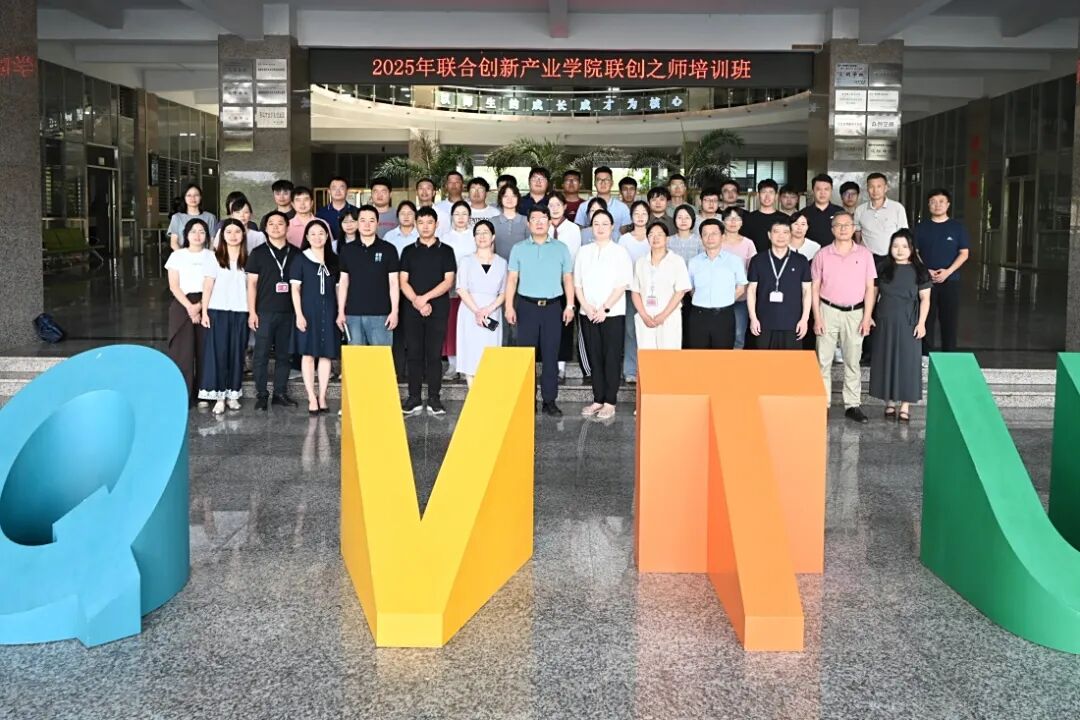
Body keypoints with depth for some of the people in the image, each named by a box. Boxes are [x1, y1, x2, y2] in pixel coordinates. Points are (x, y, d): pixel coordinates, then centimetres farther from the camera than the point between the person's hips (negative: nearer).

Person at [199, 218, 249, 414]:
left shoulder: (247, 260, 7)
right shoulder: (214, 258, 3)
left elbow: (251, 287, 6)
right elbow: (207, 286, 2)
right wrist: (204, 311, -5)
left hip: (240, 312, 2)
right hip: (218, 311, -2)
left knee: (237, 353, 5)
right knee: (218, 352, -3)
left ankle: (232, 394, 13)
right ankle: (219, 396, -1)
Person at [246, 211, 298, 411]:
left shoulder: (295, 254, 9)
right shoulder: (258, 253, 3)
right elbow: (252, 283, 2)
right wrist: (252, 312, -5)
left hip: (288, 312, 2)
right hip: (265, 312, -2)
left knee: (283, 355, 7)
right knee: (261, 355, -1)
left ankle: (281, 393, 15)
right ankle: (261, 395, 5)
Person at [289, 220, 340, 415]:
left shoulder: (333, 260, 10)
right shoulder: (301, 259, 2)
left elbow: (338, 288, 12)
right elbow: (295, 289, -1)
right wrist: (299, 314, -9)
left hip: (329, 311, 3)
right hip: (308, 311, -3)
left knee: (326, 354, 3)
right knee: (308, 353, -3)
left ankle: (322, 397, 9)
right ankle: (312, 399, 0)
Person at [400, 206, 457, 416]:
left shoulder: (446, 251, 6)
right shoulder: (408, 251, 10)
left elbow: (448, 281, -2)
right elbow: (403, 282, 4)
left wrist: (425, 297, -12)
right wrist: (416, 302, -11)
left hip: (438, 310, -1)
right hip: (412, 310, 2)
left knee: (434, 354, -1)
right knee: (414, 354, 2)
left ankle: (434, 399, 4)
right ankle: (414, 399, 6)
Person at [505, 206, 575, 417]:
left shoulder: (561, 248, 8)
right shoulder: (519, 248, 7)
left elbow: (568, 278, 8)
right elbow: (512, 278, 4)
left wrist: (570, 305, -1)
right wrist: (509, 306, -4)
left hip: (552, 307, 1)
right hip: (527, 306, 0)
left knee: (550, 355, 3)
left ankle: (549, 401, 8)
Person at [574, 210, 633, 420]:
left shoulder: (620, 252, 0)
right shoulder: (584, 252, 10)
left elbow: (623, 284, -6)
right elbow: (577, 283, 8)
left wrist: (604, 308, -13)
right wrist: (586, 306, -6)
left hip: (613, 314, -3)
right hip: (588, 314, 3)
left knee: (612, 358, -1)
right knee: (595, 357, 6)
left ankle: (609, 402, 4)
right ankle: (598, 400, 13)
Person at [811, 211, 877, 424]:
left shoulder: (864, 254, 3)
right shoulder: (823, 255, 2)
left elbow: (870, 288, 4)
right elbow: (815, 288, 3)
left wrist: (867, 317, -3)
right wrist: (817, 317, -3)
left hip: (855, 312, 1)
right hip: (828, 311, 0)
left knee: (852, 360, 6)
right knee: (823, 360, 0)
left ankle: (852, 404, 12)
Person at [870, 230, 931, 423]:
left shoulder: (919, 271, -1)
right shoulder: (883, 268, 4)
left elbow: (925, 299, -2)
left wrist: (921, 322, -9)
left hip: (908, 324, -2)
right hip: (885, 322, 2)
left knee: (907, 362, 0)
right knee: (887, 361, 6)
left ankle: (905, 405, 6)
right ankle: (889, 403, 16)